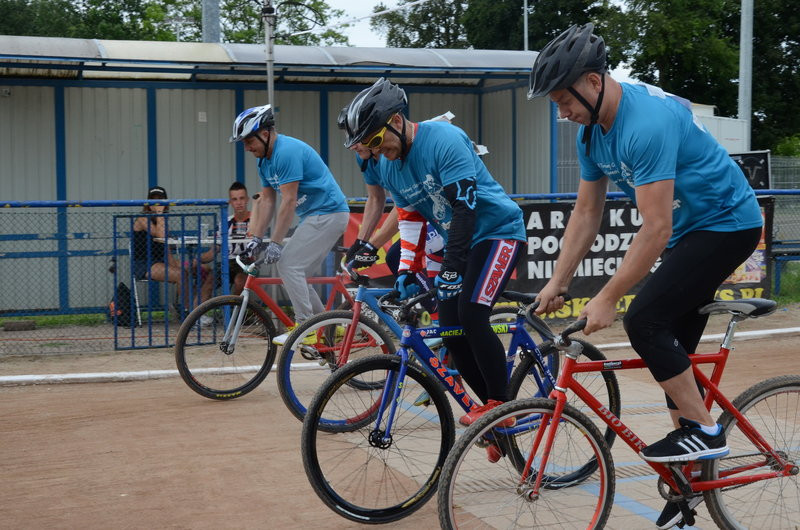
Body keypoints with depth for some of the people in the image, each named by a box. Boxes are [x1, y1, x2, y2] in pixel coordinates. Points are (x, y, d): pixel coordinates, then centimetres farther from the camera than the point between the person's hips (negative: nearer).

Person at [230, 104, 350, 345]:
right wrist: (256, 239, 4)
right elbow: (266, 200, 12)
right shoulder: (265, 160, 11)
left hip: (327, 214, -10)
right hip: (313, 216, 10)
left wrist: (275, 243, -22)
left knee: (288, 265, -15)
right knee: (296, 272, 9)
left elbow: (289, 201, -23)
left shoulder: (287, 152, -20)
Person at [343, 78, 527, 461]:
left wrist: (452, 269, -34)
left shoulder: (444, 140, -23)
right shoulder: (388, 165, 1)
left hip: (498, 231, -8)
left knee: (472, 315, -25)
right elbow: (411, 220, 5)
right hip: (459, 242, 8)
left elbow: (463, 208, -29)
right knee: (452, 336, 0)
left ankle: (500, 405, -11)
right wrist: (406, 273, -6)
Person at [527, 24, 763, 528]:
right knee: (673, 348, 9)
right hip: (690, 230, 9)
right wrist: (557, 282, 3)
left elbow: (656, 228, -31)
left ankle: (705, 431, -4)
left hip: (726, 222, -9)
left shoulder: (647, 123, -30)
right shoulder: (593, 132, -1)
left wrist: (607, 299, -26)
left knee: (646, 321, -20)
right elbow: (587, 213, 7)